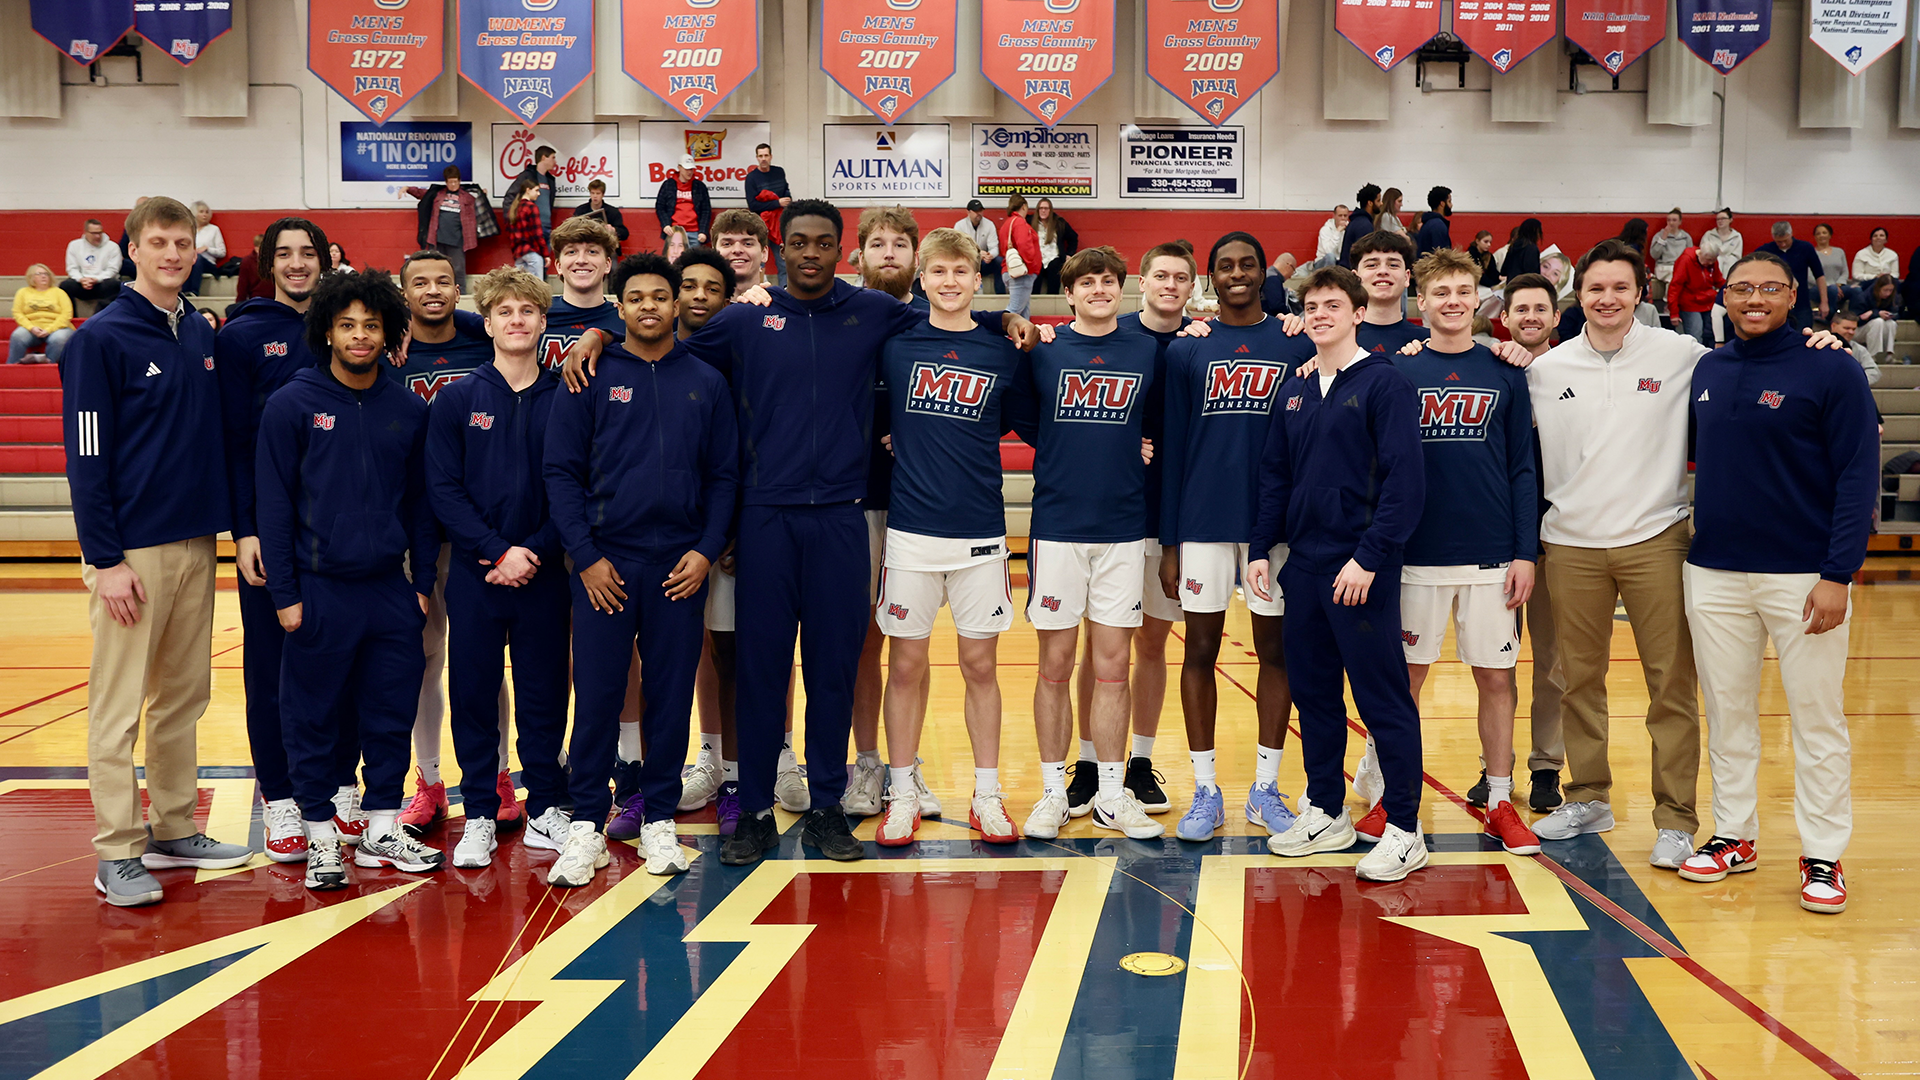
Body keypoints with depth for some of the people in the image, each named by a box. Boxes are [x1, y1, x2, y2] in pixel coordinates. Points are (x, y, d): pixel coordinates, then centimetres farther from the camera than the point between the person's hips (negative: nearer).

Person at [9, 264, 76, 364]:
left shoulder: (59, 292, 13)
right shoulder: (23, 292, 17)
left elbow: (66, 314, 0)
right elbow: (17, 313, 7)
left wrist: (49, 330, -13)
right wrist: (32, 328, -12)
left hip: (56, 328, -1)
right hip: (32, 329, 1)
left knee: (58, 338, -37)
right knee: (17, 336, -31)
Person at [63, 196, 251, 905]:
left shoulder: (202, 336, 11)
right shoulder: (101, 338, -7)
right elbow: (87, 457, -10)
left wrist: (236, 524, 11)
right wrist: (106, 560, -14)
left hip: (196, 544, 7)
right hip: (132, 551, -6)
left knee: (185, 695, 12)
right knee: (119, 705, -2)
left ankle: (176, 830, 22)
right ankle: (118, 854, 4)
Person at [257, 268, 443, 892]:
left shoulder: (408, 411, 7)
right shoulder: (292, 405, -3)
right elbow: (273, 505, -4)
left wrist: (423, 582, 8)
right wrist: (284, 594, -7)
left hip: (391, 589, 3)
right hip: (319, 589, -3)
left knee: (391, 714, 9)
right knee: (313, 719, 4)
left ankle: (382, 830, 21)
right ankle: (321, 837, 16)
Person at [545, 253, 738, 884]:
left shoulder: (707, 383, 8)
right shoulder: (591, 379, 3)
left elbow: (725, 475, 8)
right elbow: (561, 471, 0)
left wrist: (707, 550, -4)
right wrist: (587, 557, -7)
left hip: (681, 566, 2)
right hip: (605, 562, -1)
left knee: (672, 695, 6)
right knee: (597, 695, -1)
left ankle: (660, 820, 17)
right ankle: (587, 827, 7)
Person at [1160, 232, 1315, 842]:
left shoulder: (1297, 347, 4)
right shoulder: (1186, 351, 5)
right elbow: (1172, 448, 4)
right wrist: (1168, 541, 0)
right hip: (1203, 521, 0)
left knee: (1275, 648, 6)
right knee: (1201, 649, 3)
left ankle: (1265, 789, 17)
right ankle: (1205, 792, 13)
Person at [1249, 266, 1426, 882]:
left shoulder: (1385, 384, -7)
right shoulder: (1295, 391, 13)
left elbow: (1404, 479, -13)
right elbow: (1275, 476, 18)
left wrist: (1369, 558, -18)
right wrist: (1262, 548, 10)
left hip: (1360, 566, -7)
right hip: (1303, 564, 7)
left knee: (1383, 697, -3)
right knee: (1312, 691, 12)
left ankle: (1404, 830, 4)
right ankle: (1325, 813, 24)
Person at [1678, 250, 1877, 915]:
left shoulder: (1831, 370, -6)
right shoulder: (1706, 371, 8)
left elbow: (1858, 477, -9)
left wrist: (1838, 575, -15)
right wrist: (1692, 543, 8)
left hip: (1803, 576, -4)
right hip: (1713, 574, 4)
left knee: (1817, 718, 2)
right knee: (1727, 712, 11)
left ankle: (1823, 856, 10)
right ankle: (1734, 836, 22)